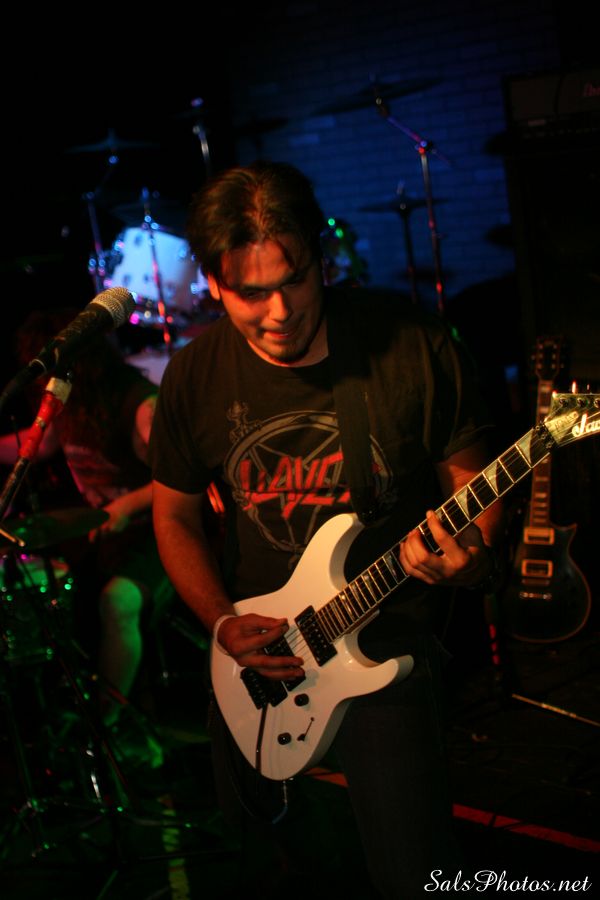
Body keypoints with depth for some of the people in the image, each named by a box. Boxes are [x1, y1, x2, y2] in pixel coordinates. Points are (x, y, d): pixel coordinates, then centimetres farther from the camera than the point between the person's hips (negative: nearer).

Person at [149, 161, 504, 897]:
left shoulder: (416, 348, -16)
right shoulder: (194, 377, -7)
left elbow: (474, 483, -7)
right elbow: (174, 513, 4)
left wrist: (468, 555, -29)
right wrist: (223, 625, -8)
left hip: (387, 642, -3)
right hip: (253, 644, 4)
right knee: (247, 812, 25)